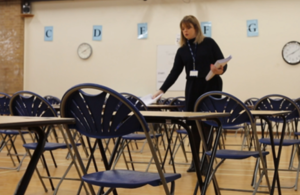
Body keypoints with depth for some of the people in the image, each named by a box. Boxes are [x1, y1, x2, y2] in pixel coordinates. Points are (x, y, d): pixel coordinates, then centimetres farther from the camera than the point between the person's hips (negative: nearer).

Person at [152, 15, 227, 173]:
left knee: (207, 124, -5)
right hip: (192, 90, 4)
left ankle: (206, 161, 3)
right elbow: (174, 72, 5)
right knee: (193, 124, 5)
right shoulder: (182, 50, 9)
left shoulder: (209, 43, 0)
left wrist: (220, 71, -24)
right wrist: (162, 89, -5)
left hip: (211, 88, -4)